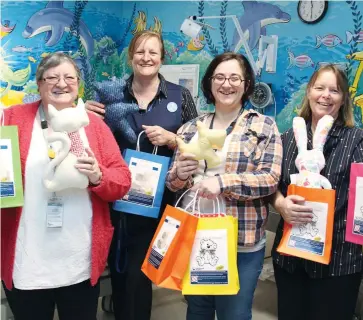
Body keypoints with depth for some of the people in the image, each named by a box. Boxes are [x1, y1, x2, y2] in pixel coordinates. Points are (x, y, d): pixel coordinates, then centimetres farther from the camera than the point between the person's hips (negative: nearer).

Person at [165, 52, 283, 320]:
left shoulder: (264, 126, -3)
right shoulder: (191, 128, 7)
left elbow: (270, 179, -12)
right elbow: (173, 182, 11)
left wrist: (223, 182, -24)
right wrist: (179, 174, -13)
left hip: (242, 243, -3)